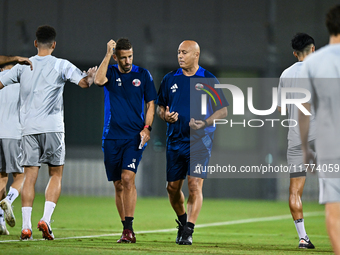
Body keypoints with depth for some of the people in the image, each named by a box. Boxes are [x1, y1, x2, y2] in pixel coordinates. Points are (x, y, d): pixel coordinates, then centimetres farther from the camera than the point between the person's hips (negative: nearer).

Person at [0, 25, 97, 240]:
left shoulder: (23, 66, 8)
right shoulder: (61, 65, 0)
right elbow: (84, 82, -7)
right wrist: (91, 76, 14)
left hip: (28, 128, 2)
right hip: (53, 127, -2)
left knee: (30, 176, 2)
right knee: (56, 175, 9)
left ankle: (26, 226, -6)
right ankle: (46, 219, -6)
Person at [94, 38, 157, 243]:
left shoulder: (143, 75, 4)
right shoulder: (111, 73, 5)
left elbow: (151, 103, 8)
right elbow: (98, 80, -18)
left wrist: (147, 128, -4)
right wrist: (108, 54, -16)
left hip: (134, 137, -2)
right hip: (112, 137, 2)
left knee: (127, 178, -17)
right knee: (118, 184, 5)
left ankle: (129, 229, -17)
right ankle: (126, 230, 14)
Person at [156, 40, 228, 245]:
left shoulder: (208, 80, -2)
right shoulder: (170, 79, 8)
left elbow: (223, 110, 0)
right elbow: (160, 106, 17)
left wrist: (204, 123, -16)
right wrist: (165, 115, -7)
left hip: (200, 140, -4)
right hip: (175, 140, 4)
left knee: (195, 185, -14)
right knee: (172, 187, 8)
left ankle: (188, 231, -13)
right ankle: (183, 221, 33)